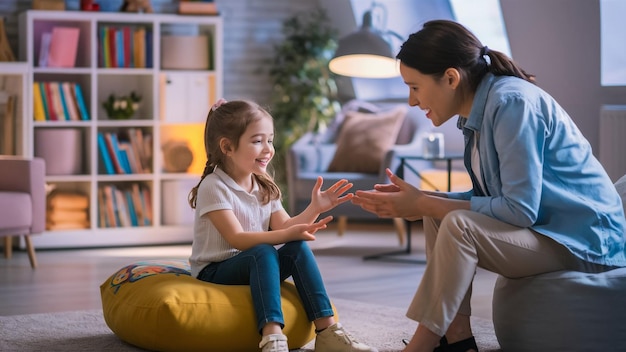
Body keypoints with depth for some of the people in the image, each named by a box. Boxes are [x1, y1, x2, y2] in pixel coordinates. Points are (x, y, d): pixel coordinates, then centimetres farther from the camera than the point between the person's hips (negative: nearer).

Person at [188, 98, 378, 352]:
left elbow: (285, 227, -1)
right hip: (215, 272, -6)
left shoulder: (265, 188, 8)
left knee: (298, 248, -20)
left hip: (254, 268, 6)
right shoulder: (214, 187, -15)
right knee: (263, 253, -35)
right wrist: (288, 234, -36)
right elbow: (237, 239, -26)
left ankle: (327, 330, -25)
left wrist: (315, 209, -16)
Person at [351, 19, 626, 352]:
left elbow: (520, 210, -24)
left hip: (585, 238, -9)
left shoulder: (512, 102, -21)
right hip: (543, 227, 9)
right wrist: (419, 201, -5)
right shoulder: (480, 109, 6)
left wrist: (423, 205, -18)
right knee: (437, 216, 1)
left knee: (458, 226, -26)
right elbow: (486, 198, 8)